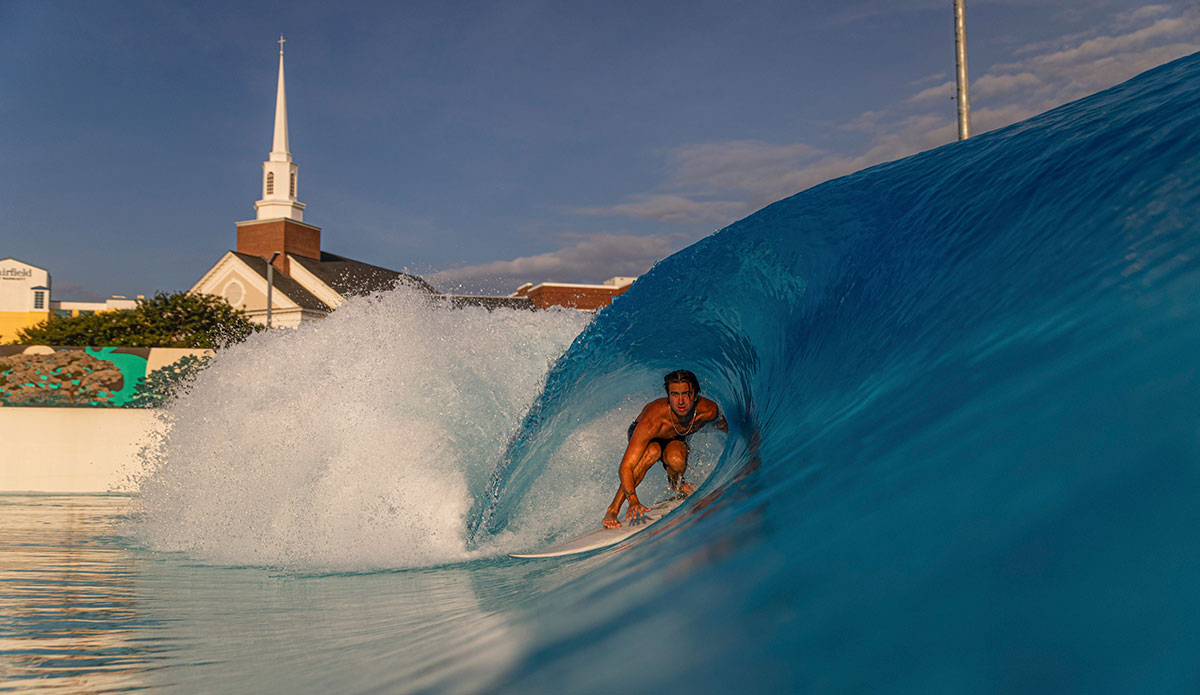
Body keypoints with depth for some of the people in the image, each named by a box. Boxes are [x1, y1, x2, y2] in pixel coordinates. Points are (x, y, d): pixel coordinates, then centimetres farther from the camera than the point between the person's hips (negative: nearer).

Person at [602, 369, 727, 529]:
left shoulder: (709, 410, -32)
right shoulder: (653, 421, -42)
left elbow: (724, 427, -4)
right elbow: (625, 467, -44)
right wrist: (633, 501, -56)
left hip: (676, 439, 3)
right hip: (641, 437, -3)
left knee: (676, 460, -33)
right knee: (652, 451, -39)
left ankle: (676, 484, 6)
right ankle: (613, 510, -30)